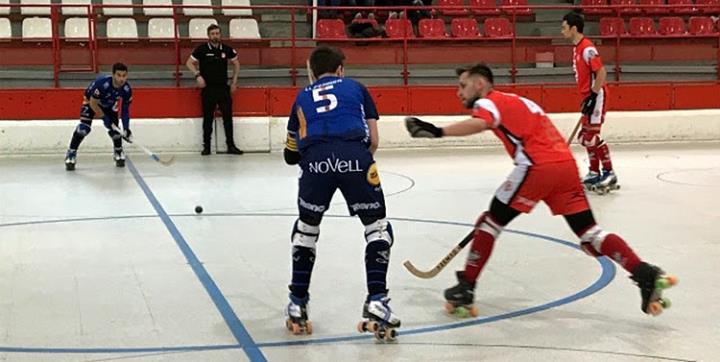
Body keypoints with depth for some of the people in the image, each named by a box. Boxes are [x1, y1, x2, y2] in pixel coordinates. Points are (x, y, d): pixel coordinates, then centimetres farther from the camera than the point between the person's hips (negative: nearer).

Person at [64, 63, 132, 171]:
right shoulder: (102, 83, -41)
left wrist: (126, 128, -20)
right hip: (91, 101, -4)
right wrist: (104, 117, -28)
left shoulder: (126, 89, -26)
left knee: (114, 127, -4)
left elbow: (125, 109, -13)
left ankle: (118, 153, 23)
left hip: (109, 105, 4)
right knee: (84, 127, -21)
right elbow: (93, 103, -29)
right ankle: (71, 154, -13)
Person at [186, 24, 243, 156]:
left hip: (224, 88, 2)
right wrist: (198, 75, -13)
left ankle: (231, 145, 8)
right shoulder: (202, 49, -5)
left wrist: (234, 81, 11)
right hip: (208, 89, -2)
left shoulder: (227, 49, 3)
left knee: (228, 116, 1)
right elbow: (189, 62, 1)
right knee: (208, 118, 2)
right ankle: (206, 146, 10)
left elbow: (236, 63, 17)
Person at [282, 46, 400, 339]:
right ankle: (376, 300, 5)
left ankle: (297, 304, 24)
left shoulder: (302, 98, 31)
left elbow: (291, 155, 34)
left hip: (315, 161, 2)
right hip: (355, 158, -2)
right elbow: (373, 140, 20)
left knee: (306, 227, 22)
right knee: (377, 225, 15)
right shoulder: (356, 88, 27)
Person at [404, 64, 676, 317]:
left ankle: (465, 289, 7)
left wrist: (437, 131, -26)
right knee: (589, 233, 6)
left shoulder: (488, 102, 7)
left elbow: (479, 123, -18)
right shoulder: (516, 102, 32)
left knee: (492, 222, 6)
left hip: (538, 167, -7)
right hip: (566, 164, 7)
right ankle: (647, 275, -8)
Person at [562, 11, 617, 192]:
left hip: (596, 95, -10)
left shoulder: (587, 48, -19)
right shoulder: (577, 48, 12)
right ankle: (594, 173, 21)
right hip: (588, 96, 10)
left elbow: (601, 72, -22)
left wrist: (593, 96, -23)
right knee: (586, 136, 13)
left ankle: (609, 173, -4)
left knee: (591, 135, -10)